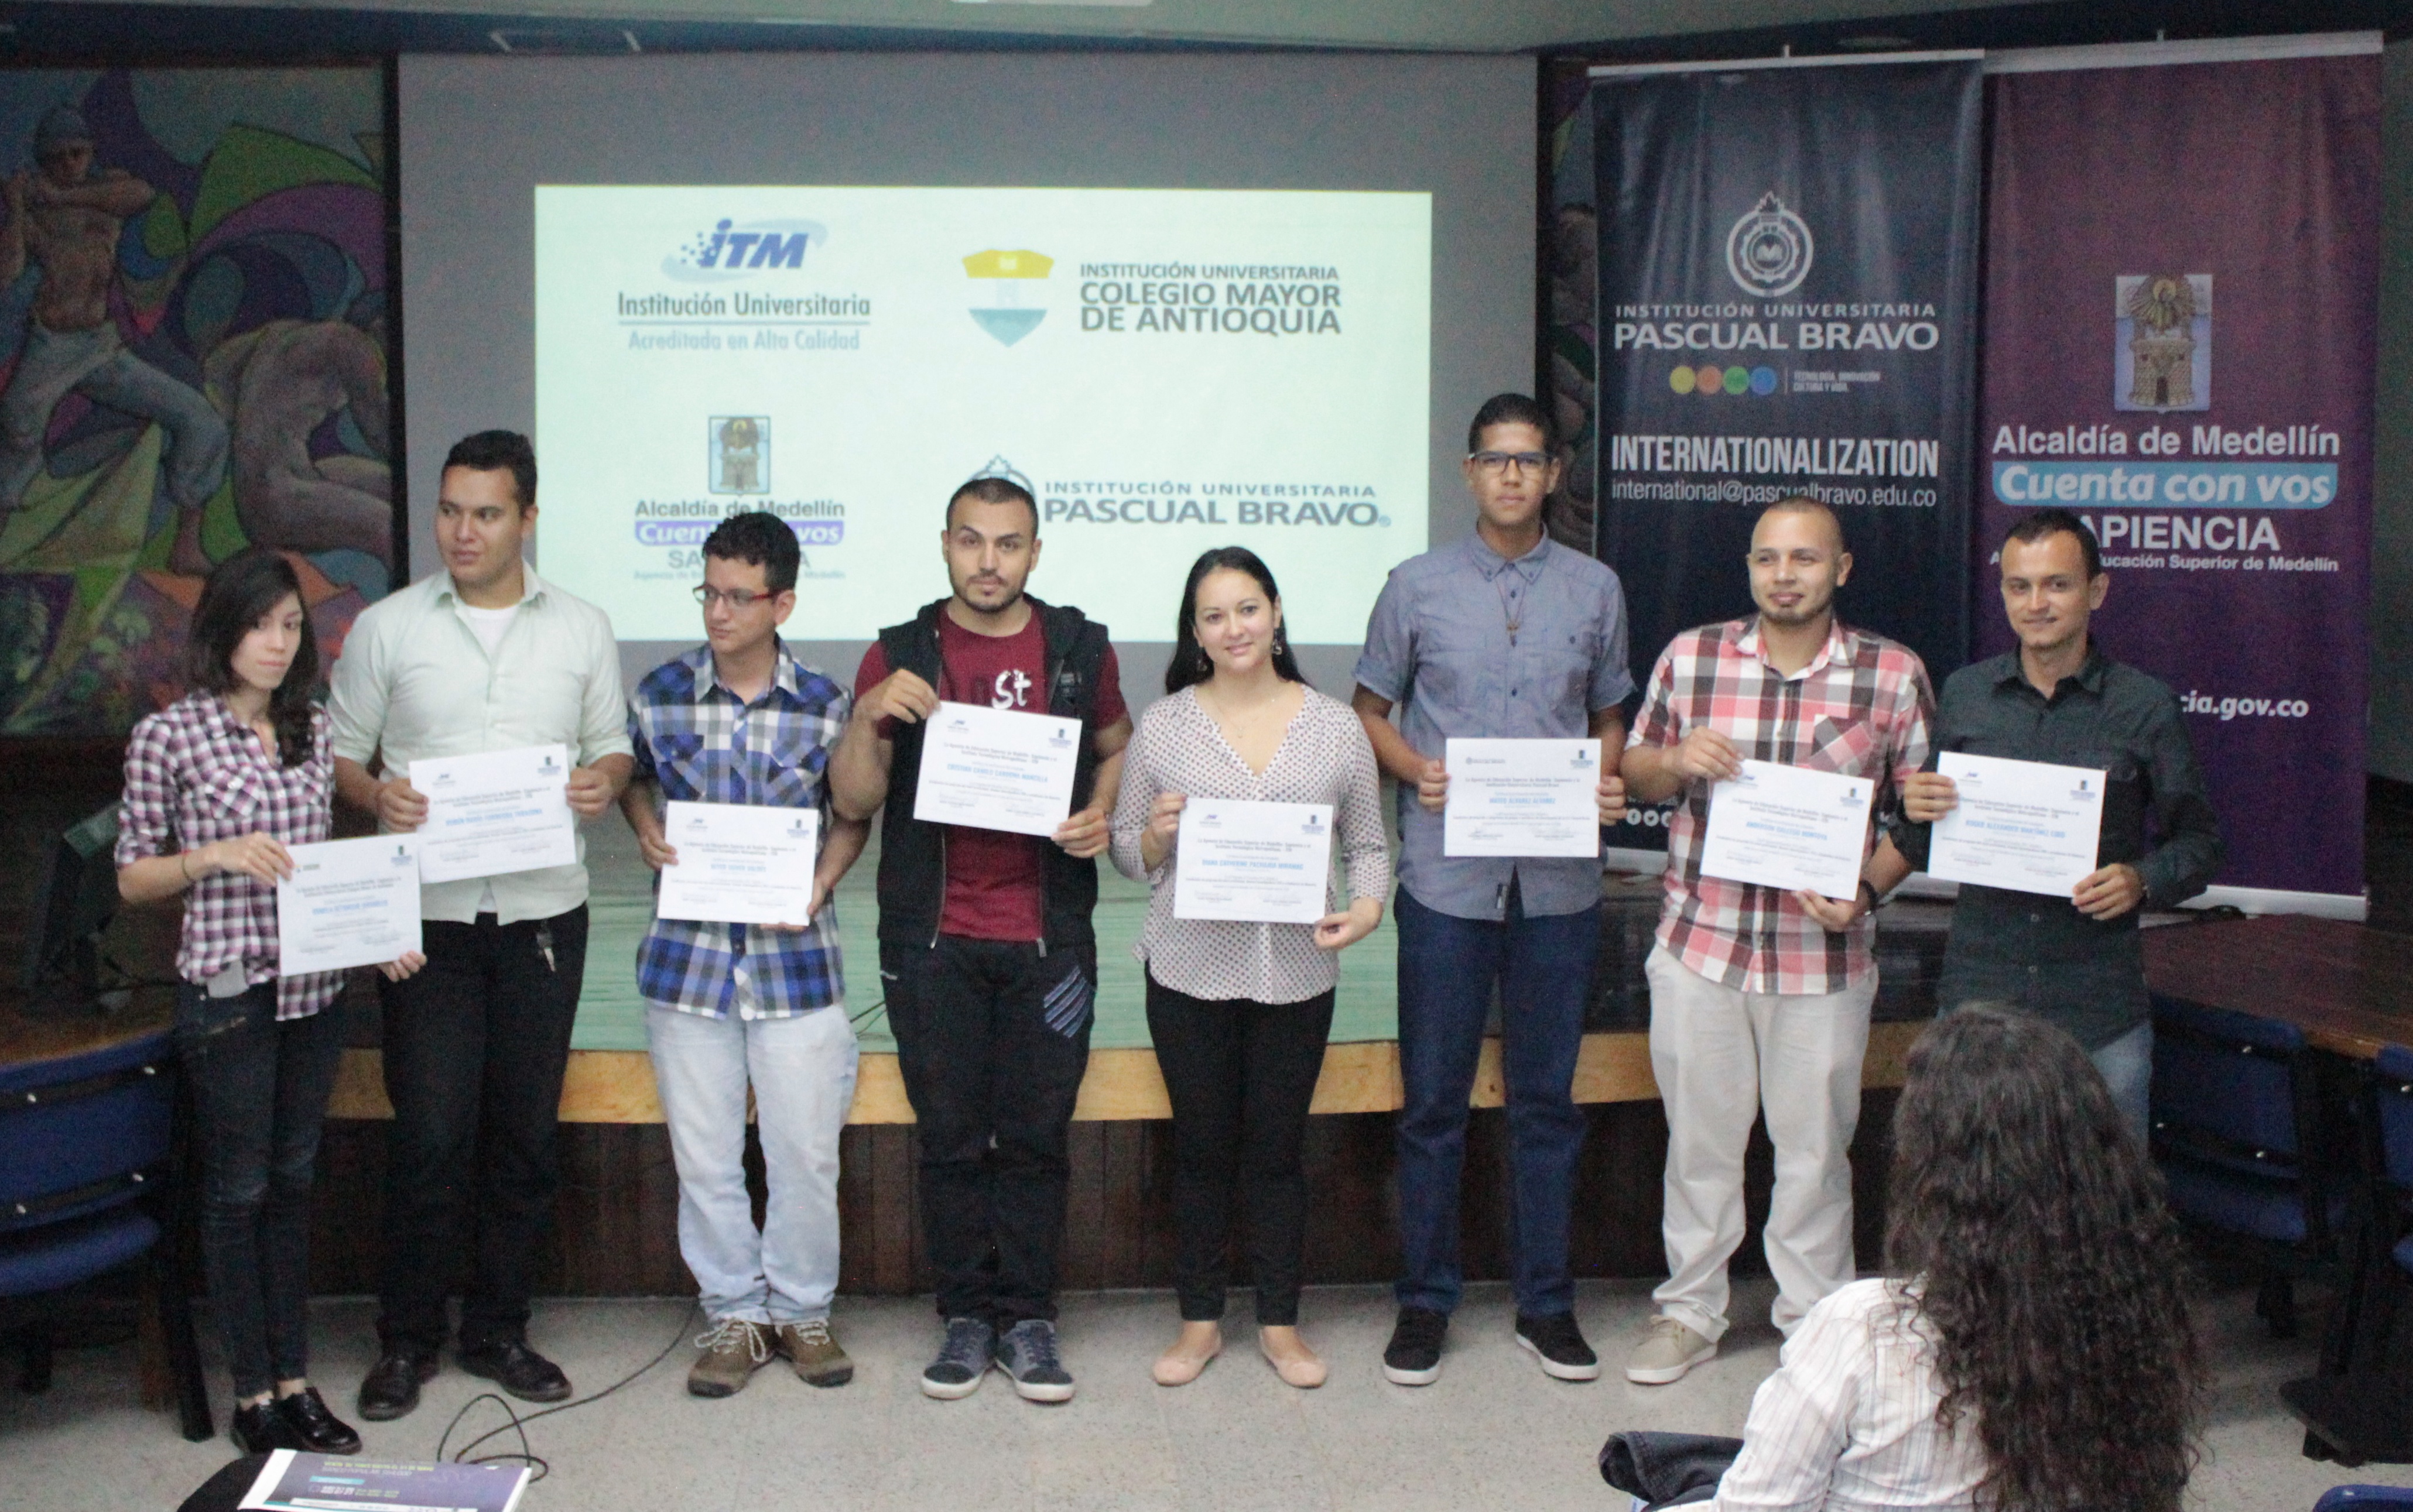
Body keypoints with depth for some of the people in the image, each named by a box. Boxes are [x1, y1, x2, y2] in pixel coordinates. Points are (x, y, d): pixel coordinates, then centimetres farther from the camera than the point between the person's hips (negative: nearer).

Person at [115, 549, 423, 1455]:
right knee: (238, 1191, 5)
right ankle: (254, 1394, 17)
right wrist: (214, 855, -19)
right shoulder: (167, 737, -8)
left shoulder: (312, 728, 7)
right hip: (227, 992, -5)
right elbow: (132, 878, -2)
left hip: (314, 987, 5)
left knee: (292, 1183, 14)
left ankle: (295, 1381, 24)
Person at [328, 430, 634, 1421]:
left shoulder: (582, 629, 8)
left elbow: (614, 745, 12)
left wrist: (605, 782, -10)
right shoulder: (386, 628, 3)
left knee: (525, 1132, 7)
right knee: (430, 1134, -2)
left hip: (544, 912, 2)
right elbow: (337, 754, 6)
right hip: (428, 917, -2)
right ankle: (407, 1338, 15)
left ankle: (498, 1330, 21)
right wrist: (375, 796, -15)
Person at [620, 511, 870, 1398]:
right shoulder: (662, 694, 0)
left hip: (793, 953, -1)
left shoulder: (823, 707, -4)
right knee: (705, 1154, 8)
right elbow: (632, 778, 17)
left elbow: (854, 814, 6)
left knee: (806, 1149, 5)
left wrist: (818, 886, -9)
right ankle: (734, 1315, 23)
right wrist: (645, 832, -3)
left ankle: (804, 1312, 23)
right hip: (688, 950, 2)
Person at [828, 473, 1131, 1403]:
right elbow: (853, 802, 0)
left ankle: (1027, 1318, 16)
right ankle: (966, 1316, 18)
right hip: (934, 941, 0)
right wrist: (870, 715, -17)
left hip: (1047, 938, 0)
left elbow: (1118, 748, 18)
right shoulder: (901, 656, 3)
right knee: (951, 1137, 6)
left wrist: (1104, 813, -3)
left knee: (1037, 1136, 5)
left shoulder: (1079, 648, 5)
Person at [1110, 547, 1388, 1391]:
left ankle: (1280, 1323, 23)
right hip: (1191, 971, 0)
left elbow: (1368, 844, 8)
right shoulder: (1163, 726, 2)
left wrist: (1366, 907, -11)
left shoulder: (1337, 727, 3)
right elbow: (1125, 852, 7)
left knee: (1278, 1149, 9)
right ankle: (1199, 1321, 23)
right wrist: (1157, 836, -15)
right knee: (1202, 1147, 9)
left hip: (1296, 973, 0)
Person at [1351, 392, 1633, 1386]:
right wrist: (1416, 770, -10)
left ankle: (1545, 1303, 21)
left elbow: (1610, 715, 16)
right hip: (1447, 879, -1)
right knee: (1433, 1100, 4)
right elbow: (1369, 710, 10)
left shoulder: (1596, 590, 8)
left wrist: (1607, 782, -4)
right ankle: (1424, 1301, 17)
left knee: (1547, 1098, 9)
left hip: (1560, 882, 2)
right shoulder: (1418, 586, 4)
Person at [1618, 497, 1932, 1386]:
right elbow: (1637, 772, 12)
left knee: (1815, 1147, 10)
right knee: (1698, 1138, 12)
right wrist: (1675, 760, -12)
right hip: (1700, 942, 1)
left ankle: (1813, 1320, 28)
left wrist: (1867, 890, -13)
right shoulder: (1689, 657, 2)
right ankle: (1690, 1310, 28)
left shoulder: (1894, 675, -2)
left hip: (1824, 954, -1)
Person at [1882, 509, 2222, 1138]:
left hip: (2102, 1013, -1)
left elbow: (2197, 839, 5)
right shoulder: (1963, 695, 6)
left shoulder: (2146, 706, 0)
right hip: (1978, 996, 2)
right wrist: (1914, 811, -10)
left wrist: (2143, 880, -14)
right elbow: (1920, 850, 12)